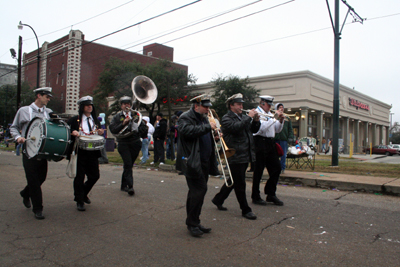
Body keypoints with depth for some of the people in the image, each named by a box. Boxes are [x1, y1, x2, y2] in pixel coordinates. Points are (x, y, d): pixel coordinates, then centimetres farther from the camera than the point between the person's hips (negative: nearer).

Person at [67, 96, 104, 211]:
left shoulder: (95, 120, 15)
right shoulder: (75, 120, 1)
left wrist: (101, 133, -2)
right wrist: (72, 132, -20)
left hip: (93, 152, 4)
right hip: (79, 153, -4)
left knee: (95, 176, 7)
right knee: (79, 177, 2)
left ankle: (83, 194, 33)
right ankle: (79, 201, 16)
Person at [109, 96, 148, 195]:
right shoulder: (117, 116, 7)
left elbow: (143, 126, 12)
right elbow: (113, 129, -4)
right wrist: (123, 123, -14)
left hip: (135, 143, 2)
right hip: (123, 143, -2)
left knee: (129, 165, 10)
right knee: (128, 164, -13)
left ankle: (124, 185, 24)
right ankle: (130, 186, -10)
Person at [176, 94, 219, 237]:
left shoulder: (203, 118, 19)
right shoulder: (185, 117, -8)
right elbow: (188, 131, -28)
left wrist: (215, 136, 6)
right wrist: (207, 126, -24)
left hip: (204, 162, 9)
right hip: (193, 162, -9)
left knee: (197, 192, 13)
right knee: (199, 190, -11)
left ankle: (194, 222, 23)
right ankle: (192, 224, 3)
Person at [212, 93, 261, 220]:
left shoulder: (243, 117, 17)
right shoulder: (226, 118, -8)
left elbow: (254, 130, 16)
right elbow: (235, 127, -27)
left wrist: (256, 121, -3)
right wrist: (249, 117, -21)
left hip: (245, 156, 9)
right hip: (235, 156, -9)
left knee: (235, 182, 18)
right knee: (240, 185, 0)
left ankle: (218, 200, 34)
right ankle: (245, 210, 12)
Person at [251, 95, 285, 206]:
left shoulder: (270, 114, 20)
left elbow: (277, 130, 20)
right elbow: (262, 127, -21)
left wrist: (281, 120, 4)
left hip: (270, 143, 8)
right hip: (260, 143, -8)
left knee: (276, 168, 7)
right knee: (258, 171, -1)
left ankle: (271, 194, 19)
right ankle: (255, 197, 11)